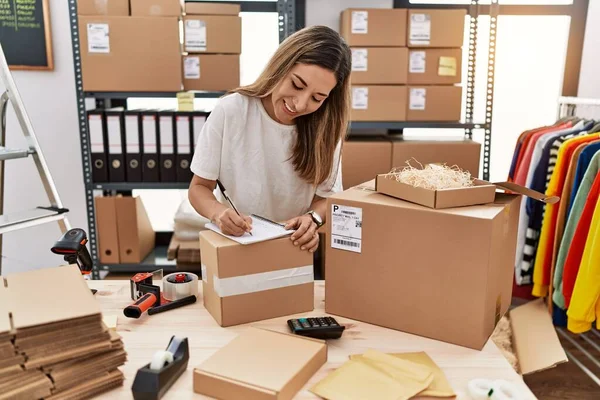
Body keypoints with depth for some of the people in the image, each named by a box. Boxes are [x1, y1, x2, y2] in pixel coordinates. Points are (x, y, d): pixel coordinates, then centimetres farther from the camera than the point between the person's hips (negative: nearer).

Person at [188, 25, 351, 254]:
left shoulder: (324, 127, -8)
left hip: (294, 247, 1)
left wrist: (313, 219, -21)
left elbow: (326, 197, 1)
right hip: (233, 243, 0)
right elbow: (199, 187, -5)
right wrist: (218, 212, -25)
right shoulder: (230, 111, -13)